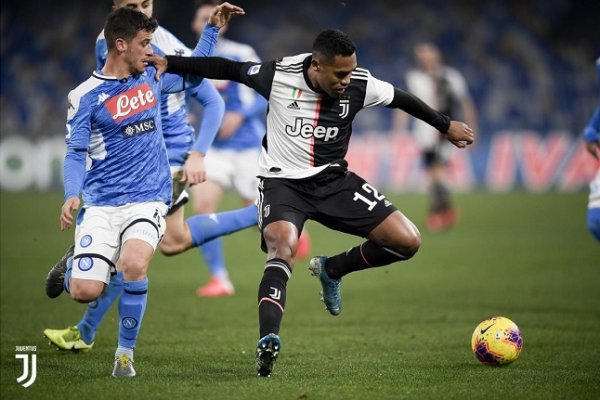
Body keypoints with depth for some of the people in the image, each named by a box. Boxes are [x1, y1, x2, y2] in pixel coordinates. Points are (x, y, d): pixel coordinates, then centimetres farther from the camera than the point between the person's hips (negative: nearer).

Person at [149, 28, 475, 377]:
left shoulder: (360, 84, -11)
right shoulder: (278, 75, -17)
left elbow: (401, 99, 7)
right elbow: (226, 68, -3)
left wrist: (446, 126, 18)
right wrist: (168, 63, -2)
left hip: (334, 179, 4)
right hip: (283, 181, -4)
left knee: (408, 241, -7)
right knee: (283, 248, -34)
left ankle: (331, 270, 16)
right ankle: (268, 341, -44)